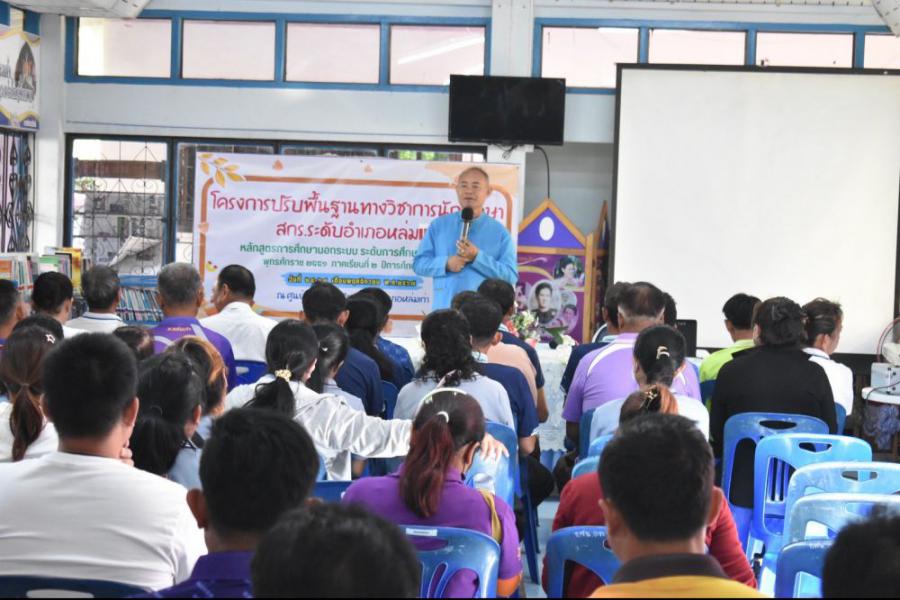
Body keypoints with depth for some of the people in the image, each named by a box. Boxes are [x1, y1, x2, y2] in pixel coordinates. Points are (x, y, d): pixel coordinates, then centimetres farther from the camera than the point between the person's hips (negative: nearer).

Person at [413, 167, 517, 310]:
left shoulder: (499, 232, 6)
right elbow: (419, 263, 8)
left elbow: (511, 276, -2)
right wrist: (446, 263, -11)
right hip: (443, 309, 1)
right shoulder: (439, 225, 11)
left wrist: (477, 257, -13)